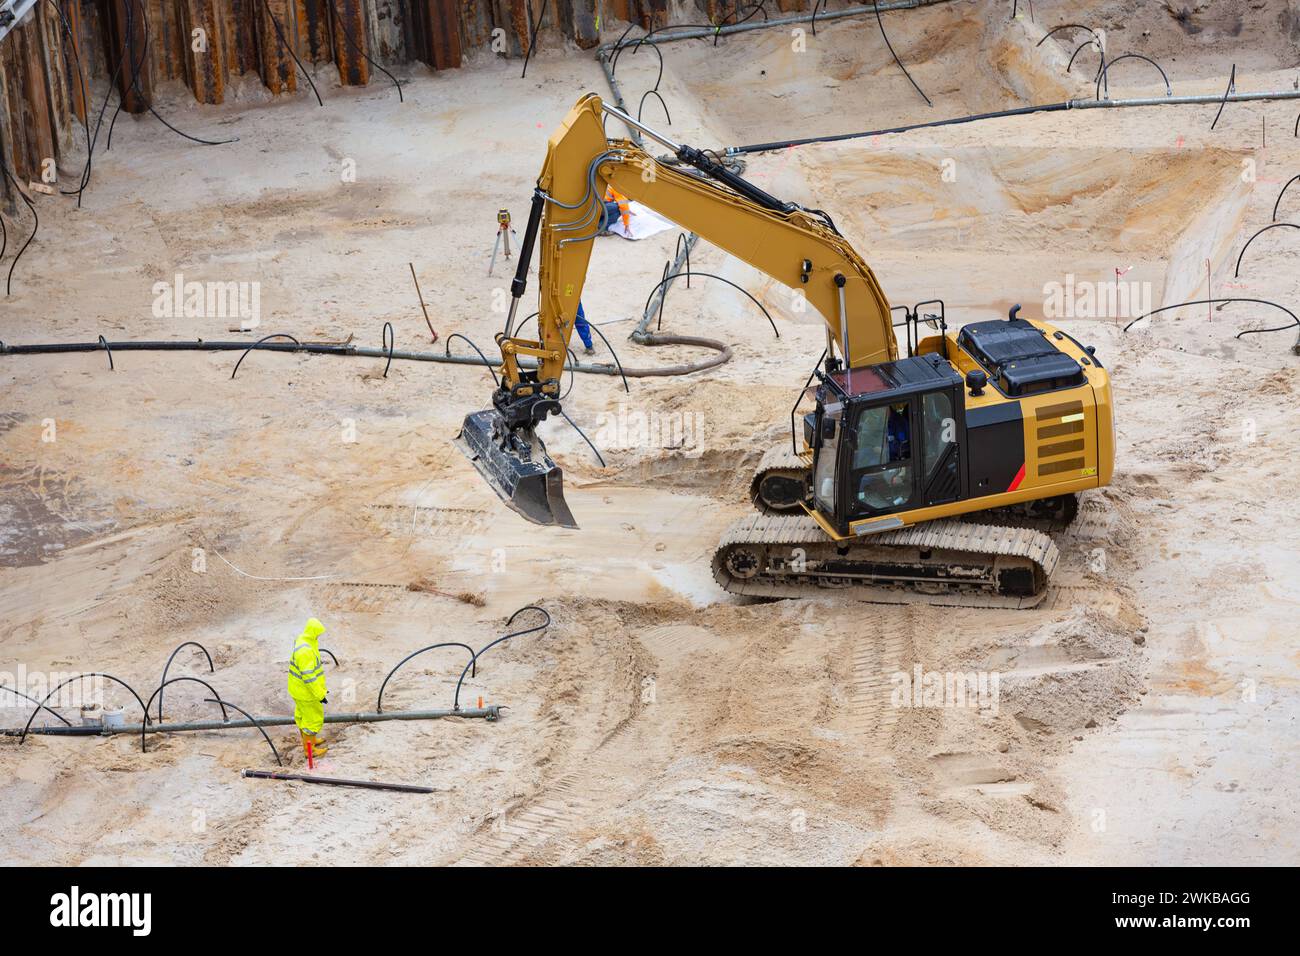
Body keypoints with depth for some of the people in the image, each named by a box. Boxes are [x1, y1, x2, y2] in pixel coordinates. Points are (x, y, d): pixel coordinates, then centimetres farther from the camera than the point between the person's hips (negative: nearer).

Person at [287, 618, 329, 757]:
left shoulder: (302, 641, 1)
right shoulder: (305, 651, -32)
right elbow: (308, 676, -30)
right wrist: (320, 694, -23)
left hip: (298, 689, 10)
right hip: (306, 692, -10)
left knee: (302, 716, 26)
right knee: (313, 719, 5)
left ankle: (308, 740, 45)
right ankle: (309, 749, 18)